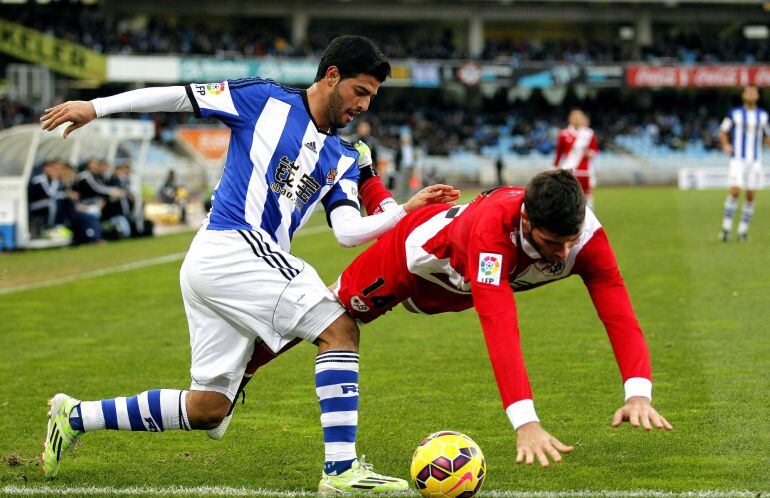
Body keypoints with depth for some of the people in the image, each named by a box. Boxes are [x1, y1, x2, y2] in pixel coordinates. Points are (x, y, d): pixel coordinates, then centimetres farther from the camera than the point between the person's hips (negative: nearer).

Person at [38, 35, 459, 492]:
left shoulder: (343, 159, 18)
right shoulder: (265, 100, 1)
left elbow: (348, 231, 5)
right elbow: (179, 96, 4)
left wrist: (405, 211, -8)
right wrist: (96, 108, 3)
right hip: (233, 245, -8)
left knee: (207, 410, 8)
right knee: (340, 329, -16)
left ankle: (75, 417, 20)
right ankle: (341, 469, -23)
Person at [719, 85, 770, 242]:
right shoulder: (734, 113, 0)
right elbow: (723, 131, 8)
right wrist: (725, 144, -11)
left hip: (755, 160, 3)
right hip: (738, 159, -3)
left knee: (751, 197, 1)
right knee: (735, 192, -16)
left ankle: (743, 231, 10)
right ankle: (726, 227, -4)